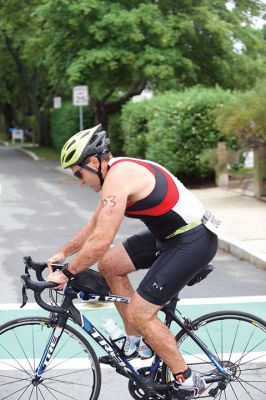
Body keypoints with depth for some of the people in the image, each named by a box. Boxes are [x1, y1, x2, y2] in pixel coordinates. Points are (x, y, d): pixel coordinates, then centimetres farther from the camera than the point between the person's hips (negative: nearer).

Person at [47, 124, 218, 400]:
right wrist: (63, 253, 22)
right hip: (169, 234, 10)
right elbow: (95, 226, 21)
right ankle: (136, 341, 22)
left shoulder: (118, 177, -22)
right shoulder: (119, 171, 10)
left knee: (139, 313, -8)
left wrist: (66, 273, -14)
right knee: (109, 265, 12)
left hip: (193, 242, -10)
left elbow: (101, 241, -25)